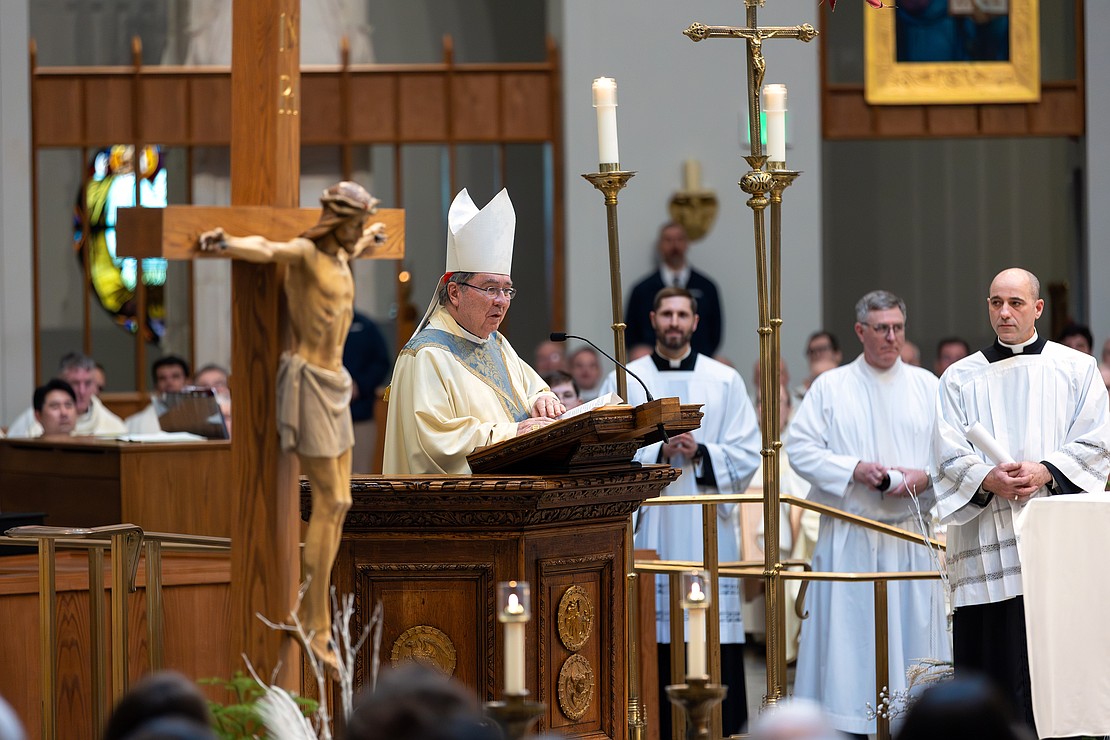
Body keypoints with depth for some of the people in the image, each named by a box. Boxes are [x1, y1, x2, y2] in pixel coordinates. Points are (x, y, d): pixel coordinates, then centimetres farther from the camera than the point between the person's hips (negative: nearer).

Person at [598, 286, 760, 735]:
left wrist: (700, 455, -11)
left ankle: (723, 726, -2)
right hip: (647, 526, 0)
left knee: (716, 641, -5)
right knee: (652, 639, -4)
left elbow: (748, 452, 4)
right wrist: (659, 453, -12)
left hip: (706, 528, 0)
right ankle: (658, 726, 0)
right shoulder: (623, 382, 9)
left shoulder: (724, 381, 10)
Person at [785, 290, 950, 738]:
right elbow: (800, 448, 0)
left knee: (913, 630, -1)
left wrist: (925, 477, -12)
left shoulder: (927, 386, 11)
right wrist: (854, 470, -13)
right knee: (849, 634, -4)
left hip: (911, 536, 2)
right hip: (848, 538, -1)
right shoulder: (830, 387, 6)